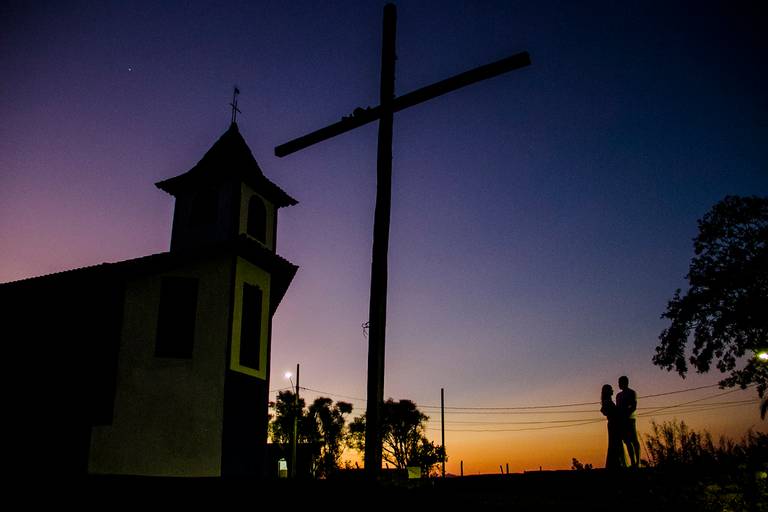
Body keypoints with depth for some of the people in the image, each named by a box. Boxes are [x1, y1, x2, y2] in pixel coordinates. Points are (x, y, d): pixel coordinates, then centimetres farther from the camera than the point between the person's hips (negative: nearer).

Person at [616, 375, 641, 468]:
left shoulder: (632, 393, 1)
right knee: (627, 441, 4)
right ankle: (633, 462, 5)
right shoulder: (618, 395, 23)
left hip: (630, 419, -7)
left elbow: (634, 407, -9)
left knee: (634, 440, -7)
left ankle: (638, 461, -8)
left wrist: (625, 415, -20)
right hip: (621, 421, 7)